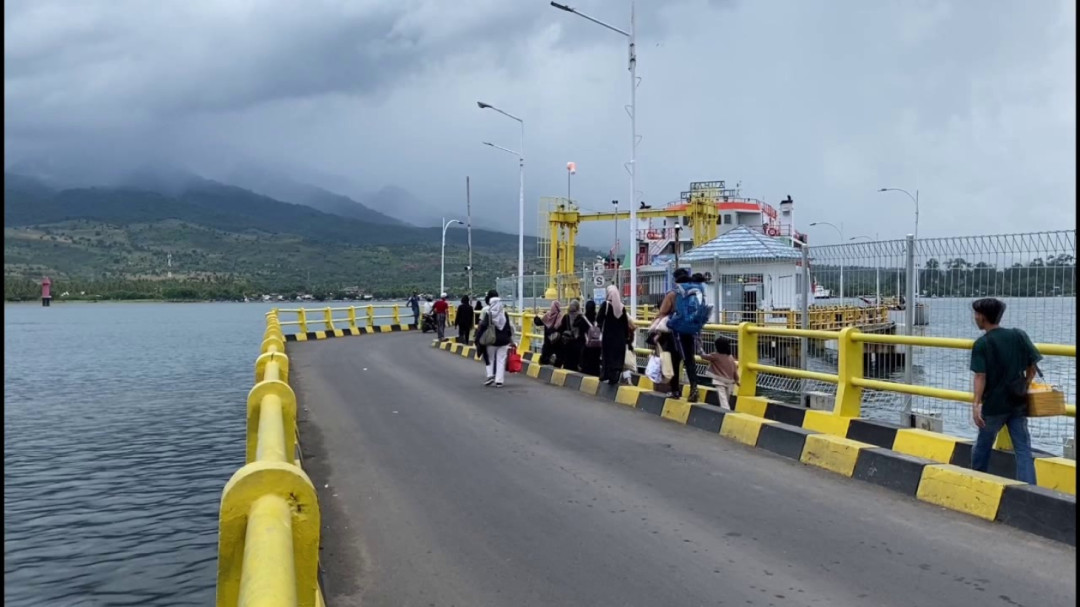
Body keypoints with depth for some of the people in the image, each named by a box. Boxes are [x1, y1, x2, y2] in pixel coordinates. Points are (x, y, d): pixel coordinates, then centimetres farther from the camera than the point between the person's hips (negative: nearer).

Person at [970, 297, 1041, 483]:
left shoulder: (981, 344, -9)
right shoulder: (1019, 335, 2)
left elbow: (980, 376, -16)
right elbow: (1032, 366, 6)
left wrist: (976, 404, -18)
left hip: (993, 405, -3)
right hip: (1018, 403, 3)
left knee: (982, 446, 16)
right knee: (1023, 450, 2)